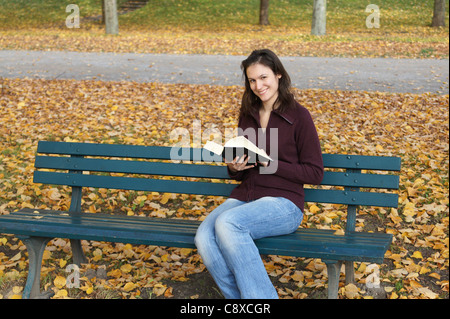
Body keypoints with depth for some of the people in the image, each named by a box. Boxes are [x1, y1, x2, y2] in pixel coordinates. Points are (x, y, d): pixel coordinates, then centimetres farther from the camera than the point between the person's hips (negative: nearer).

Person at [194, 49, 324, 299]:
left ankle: (260, 296, -22)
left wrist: (269, 163, -12)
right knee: (204, 238, -25)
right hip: (243, 198, 5)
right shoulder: (248, 115, 16)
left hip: (282, 203, -5)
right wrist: (234, 167, -1)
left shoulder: (298, 116, -1)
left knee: (226, 223, -33)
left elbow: (315, 173, -3)